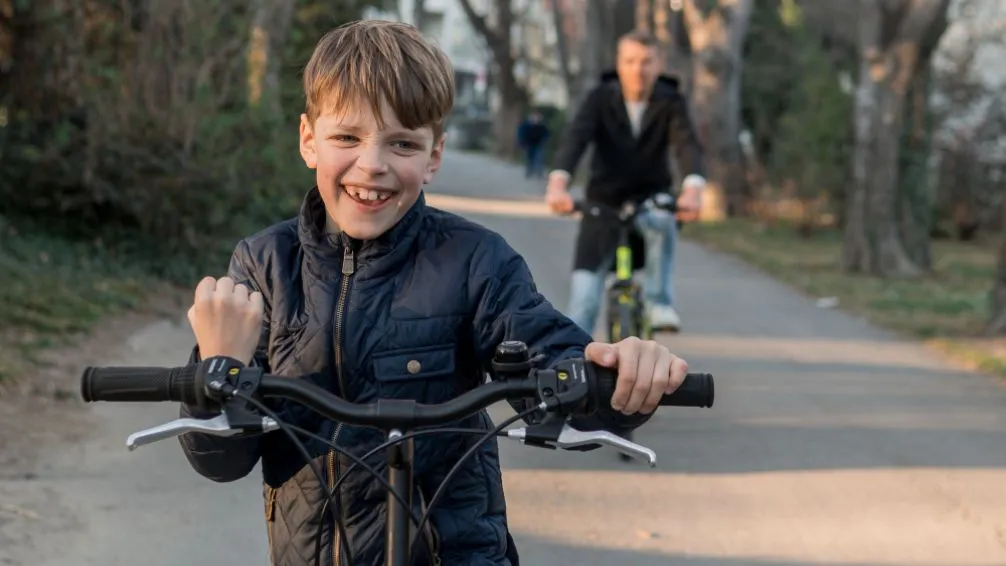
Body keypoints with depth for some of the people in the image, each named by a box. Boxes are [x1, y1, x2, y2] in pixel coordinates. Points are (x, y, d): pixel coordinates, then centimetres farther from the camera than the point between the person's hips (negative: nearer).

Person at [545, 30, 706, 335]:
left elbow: (687, 144, -27)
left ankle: (659, 301, -18)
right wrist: (558, 183, -47)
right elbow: (575, 138, -27)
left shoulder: (670, 101, -10)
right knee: (584, 293, -8)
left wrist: (692, 188, -49)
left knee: (662, 222, -36)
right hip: (604, 200, 0)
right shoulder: (600, 98, -11)